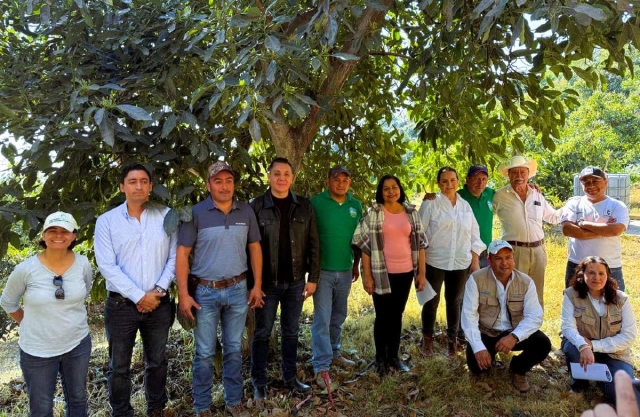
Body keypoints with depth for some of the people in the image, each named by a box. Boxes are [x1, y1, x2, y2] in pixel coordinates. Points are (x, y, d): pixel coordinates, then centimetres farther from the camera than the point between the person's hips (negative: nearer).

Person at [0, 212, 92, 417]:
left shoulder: (83, 264, -11)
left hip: (78, 344, 2)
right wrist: (31, 325, 5)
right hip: (37, 350, -2)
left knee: (78, 399, 21)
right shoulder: (26, 269, -17)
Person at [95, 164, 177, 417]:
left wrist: (159, 289, -11)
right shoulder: (106, 221, -4)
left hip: (159, 303, 2)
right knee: (119, 366, 12)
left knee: (157, 361, 17)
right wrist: (139, 296, -14)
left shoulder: (166, 216, 0)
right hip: (121, 305, -1)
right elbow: (107, 266, -10)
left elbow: (174, 257, 1)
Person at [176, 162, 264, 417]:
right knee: (205, 353, 8)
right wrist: (183, 294, -11)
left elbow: (255, 248, 8)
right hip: (205, 292, -2)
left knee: (234, 349, 15)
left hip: (238, 290, 3)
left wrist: (257, 285, 4)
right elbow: (182, 254, -7)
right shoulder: (195, 213, -8)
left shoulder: (246, 212, 2)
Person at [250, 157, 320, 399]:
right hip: (267, 281, -2)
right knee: (262, 332, 9)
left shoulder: (304, 207, 2)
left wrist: (313, 278, 0)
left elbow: (313, 244, 3)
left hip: (296, 281, 3)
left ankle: (290, 377, 31)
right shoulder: (257, 206, -6)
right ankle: (259, 382, 23)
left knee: (291, 331, 15)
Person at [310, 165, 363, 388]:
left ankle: (334, 353, 33)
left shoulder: (356, 206, 6)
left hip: (346, 270, 5)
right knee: (322, 319, -2)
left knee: (338, 316, 17)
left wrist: (356, 264, 15)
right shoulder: (316, 202, -9)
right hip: (322, 270, -4)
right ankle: (321, 366, 7)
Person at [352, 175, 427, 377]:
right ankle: (380, 358, 22)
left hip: (405, 272, 3)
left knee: (397, 315, 14)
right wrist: (367, 275, -10)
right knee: (382, 316, 7)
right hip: (382, 274, -3)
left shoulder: (411, 213, 4)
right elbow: (365, 245, -7)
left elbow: (420, 243, 7)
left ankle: (393, 356, 28)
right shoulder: (373, 214, -5)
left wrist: (421, 272, 3)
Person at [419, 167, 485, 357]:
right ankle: (427, 339, 21)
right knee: (432, 301, 6)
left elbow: (474, 235, 12)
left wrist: (475, 259, 7)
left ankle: (452, 338, 29)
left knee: (455, 301, 13)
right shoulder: (430, 204, -4)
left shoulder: (465, 206, 9)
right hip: (434, 261, -3)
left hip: (460, 262, 4)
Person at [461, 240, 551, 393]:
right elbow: (469, 315, -19)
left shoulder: (526, 282, -9)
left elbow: (535, 316, -16)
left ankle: (518, 369, 10)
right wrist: (479, 347, -30)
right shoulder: (476, 279, -16)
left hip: (514, 333, 2)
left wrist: (514, 336, -34)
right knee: (477, 365, -22)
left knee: (543, 344, -23)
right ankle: (490, 357, 19)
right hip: (485, 333, -1)